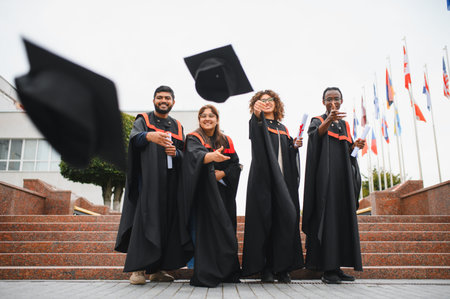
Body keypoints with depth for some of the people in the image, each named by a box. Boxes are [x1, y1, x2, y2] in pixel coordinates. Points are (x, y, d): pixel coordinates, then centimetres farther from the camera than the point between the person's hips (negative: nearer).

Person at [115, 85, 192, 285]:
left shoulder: (177, 126, 19)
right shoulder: (143, 120, 7)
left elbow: (185, 154, 16)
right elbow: (134, 138, -15)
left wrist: (175, 152, -8)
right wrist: (149, 136, -37)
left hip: (170, 181, 4)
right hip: (148, 179, -4)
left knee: (167, 221, 1)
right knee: (145, 218, -12)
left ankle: (157, 268, 7)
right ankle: (137, 269, -9)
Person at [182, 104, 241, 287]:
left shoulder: (226, 141, 15)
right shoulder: (193, 139, 0)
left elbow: (236, 164, 9)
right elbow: (196, 154, -23)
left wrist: (221, 174, -10)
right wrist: (212, 156, -44)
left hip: (223, 193, 4)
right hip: (205, 192, -4)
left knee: (226, 229, 3)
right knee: (207, 228, -13)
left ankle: (227, 272, 12)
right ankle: (206, 275, -9)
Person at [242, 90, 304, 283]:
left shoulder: (282, 129, 23)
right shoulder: (258, 123, 7)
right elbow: (255, 122, -19)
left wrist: (294, 146, 4)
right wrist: (256, 111, -41)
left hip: (282, 179, 5)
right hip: (263, 178, -5)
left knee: (286, 218, -3)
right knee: (264, 219, -8)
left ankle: (281, 267, 4)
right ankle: (265, 268, -2)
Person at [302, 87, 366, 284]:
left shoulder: (345, 125, 20)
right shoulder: (318, 121, 4)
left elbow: (348, 153, 19)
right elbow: (315, 134, -20)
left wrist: (355, 146, -3)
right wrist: (328, 121, -40)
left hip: (343, 177, 6)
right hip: (325, 176, -6)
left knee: (343, 218, 3)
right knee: (326, 217, -12)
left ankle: (337, 266, 10)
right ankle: (327, 269, -11)